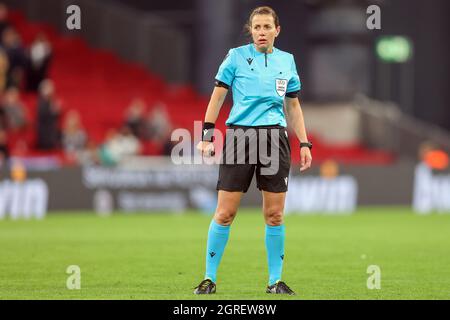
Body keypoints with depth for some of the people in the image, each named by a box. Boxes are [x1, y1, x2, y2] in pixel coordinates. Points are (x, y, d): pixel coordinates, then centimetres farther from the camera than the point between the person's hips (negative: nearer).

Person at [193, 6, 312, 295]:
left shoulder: (287, 60, 12)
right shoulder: (236, 56, 3)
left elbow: (293, 106, 18)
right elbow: (218, 96, 4)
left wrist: (304, 143, 12)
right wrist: (207, 134, -6)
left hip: (275, 138, 3)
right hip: (239, 135, -3)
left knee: (275, 214, 2)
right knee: (225, 213, -5)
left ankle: (275, 280, 11)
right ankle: (210, 278, 5)